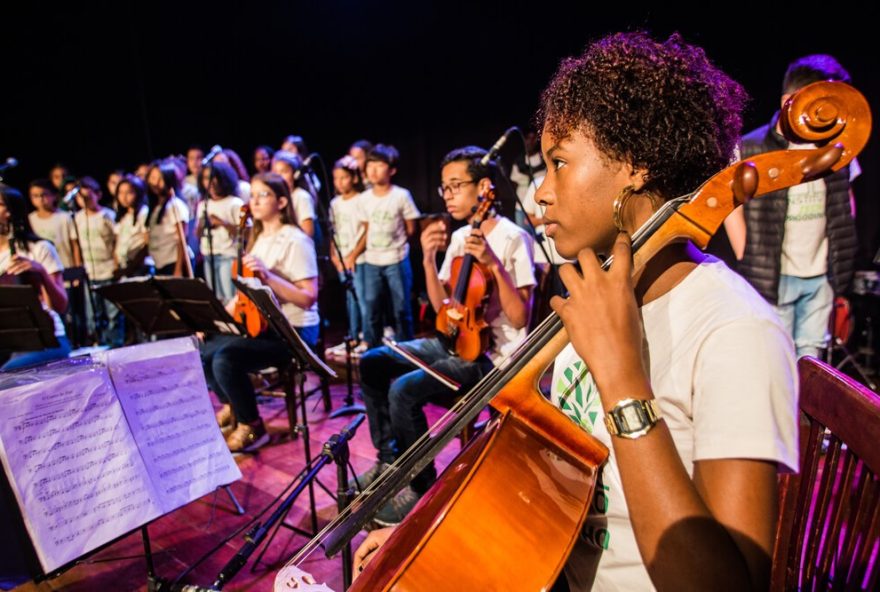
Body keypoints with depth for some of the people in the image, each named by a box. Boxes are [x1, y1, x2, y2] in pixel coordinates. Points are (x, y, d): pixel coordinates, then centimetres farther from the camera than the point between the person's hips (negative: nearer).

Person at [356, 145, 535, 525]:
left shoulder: (513, 238, -13)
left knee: (404, 389, -24)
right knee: (372, 363, 1)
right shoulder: (458, 237, 10)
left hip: (492, 354, -8)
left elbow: (519, 319, -18)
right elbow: (441, 305, 7)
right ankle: (389, 460, 13)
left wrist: (493, 264, -28)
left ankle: (420, 487, -2)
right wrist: (428, 259, -7)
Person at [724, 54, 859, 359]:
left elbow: (847, 198, 18)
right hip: (774, 276, -4)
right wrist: (750, 263, -8)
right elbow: (732, 209, -6)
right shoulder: (752, 148, -10)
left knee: (811, 356, 13)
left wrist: (842, 252, 11)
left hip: (822, 276, 4)